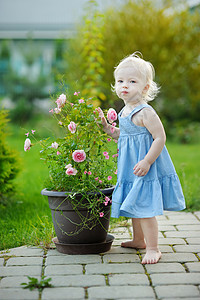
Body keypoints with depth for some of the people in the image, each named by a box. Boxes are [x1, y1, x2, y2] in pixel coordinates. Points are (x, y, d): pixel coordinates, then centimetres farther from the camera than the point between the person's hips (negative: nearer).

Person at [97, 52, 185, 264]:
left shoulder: (145, 112, -19)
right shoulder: (125, 111, 9)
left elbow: (160, 137, -22)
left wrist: (147, 162, -26)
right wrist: (106, 127, 11)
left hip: (145, 170, -9)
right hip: (130, 168, 9)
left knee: (144, 206, -9)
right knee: (134, 204, 21)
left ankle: (152, 248, 0)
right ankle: (139, 240, 38)